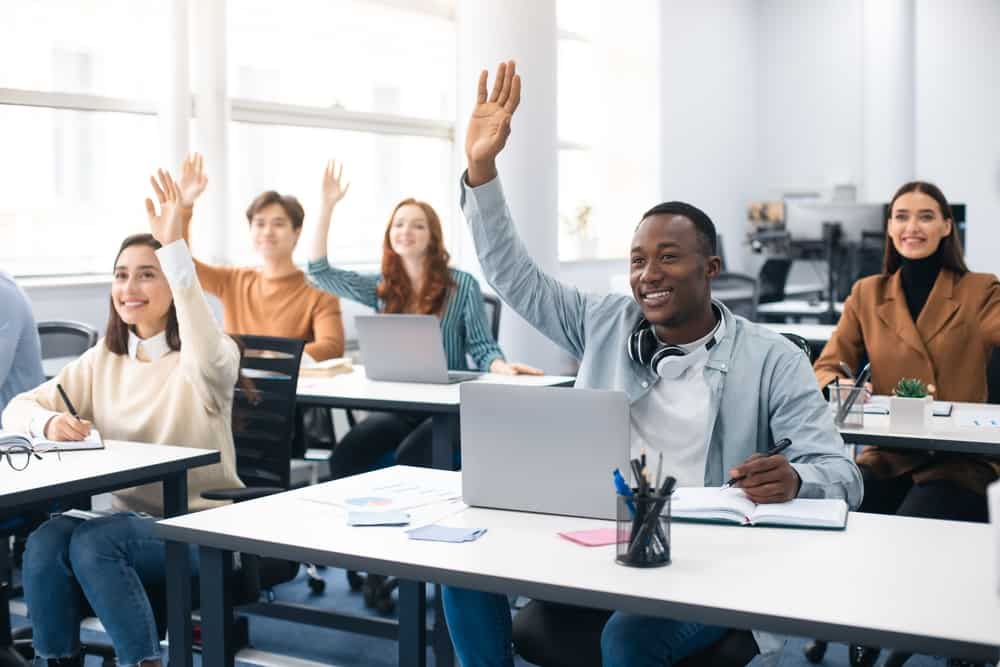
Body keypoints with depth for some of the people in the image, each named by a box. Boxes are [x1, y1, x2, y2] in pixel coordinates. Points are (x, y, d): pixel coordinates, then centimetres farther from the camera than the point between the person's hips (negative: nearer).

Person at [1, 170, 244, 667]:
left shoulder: (207, 355, -9)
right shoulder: (102, 360, 9)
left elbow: (208, 363, -36)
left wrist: (174, 246, -42)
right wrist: (50, 424, -21)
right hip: (130, 520, 5)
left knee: (93, 542, -30)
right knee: (45, 542, -24)